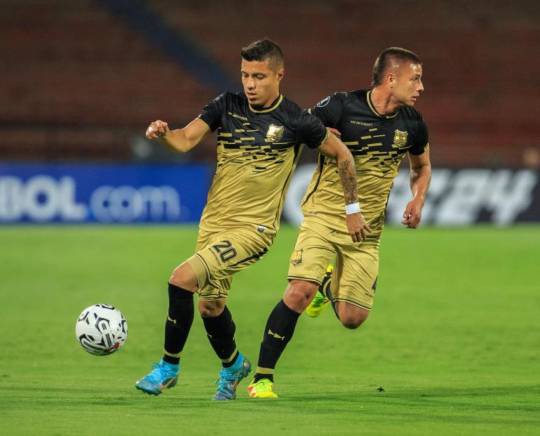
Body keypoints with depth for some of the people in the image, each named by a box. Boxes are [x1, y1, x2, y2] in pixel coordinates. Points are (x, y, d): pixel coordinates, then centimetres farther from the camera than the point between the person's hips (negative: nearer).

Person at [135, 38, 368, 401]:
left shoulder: (296, 122, -8)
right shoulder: (227, 106, 2)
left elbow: (342, 155, 5)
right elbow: (186, 140, -8)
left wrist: (353, 208, 9)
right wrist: (164, 134, -31)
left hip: (253, 228, -5)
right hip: (213, 222, 5)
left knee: (182, 280, -22)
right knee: (210, 306, 13)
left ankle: (169, 367, -7)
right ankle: (232, 364, 44)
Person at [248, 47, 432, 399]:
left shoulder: (412, 124, 2)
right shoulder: (341, 107, -12)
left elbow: (422, 167, 22)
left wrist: (418, 200, 4)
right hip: (324, 216, -4)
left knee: (352, 318, -4)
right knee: (299, 293, -24)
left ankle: (328, 287, 34)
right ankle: (262, 378, -12)